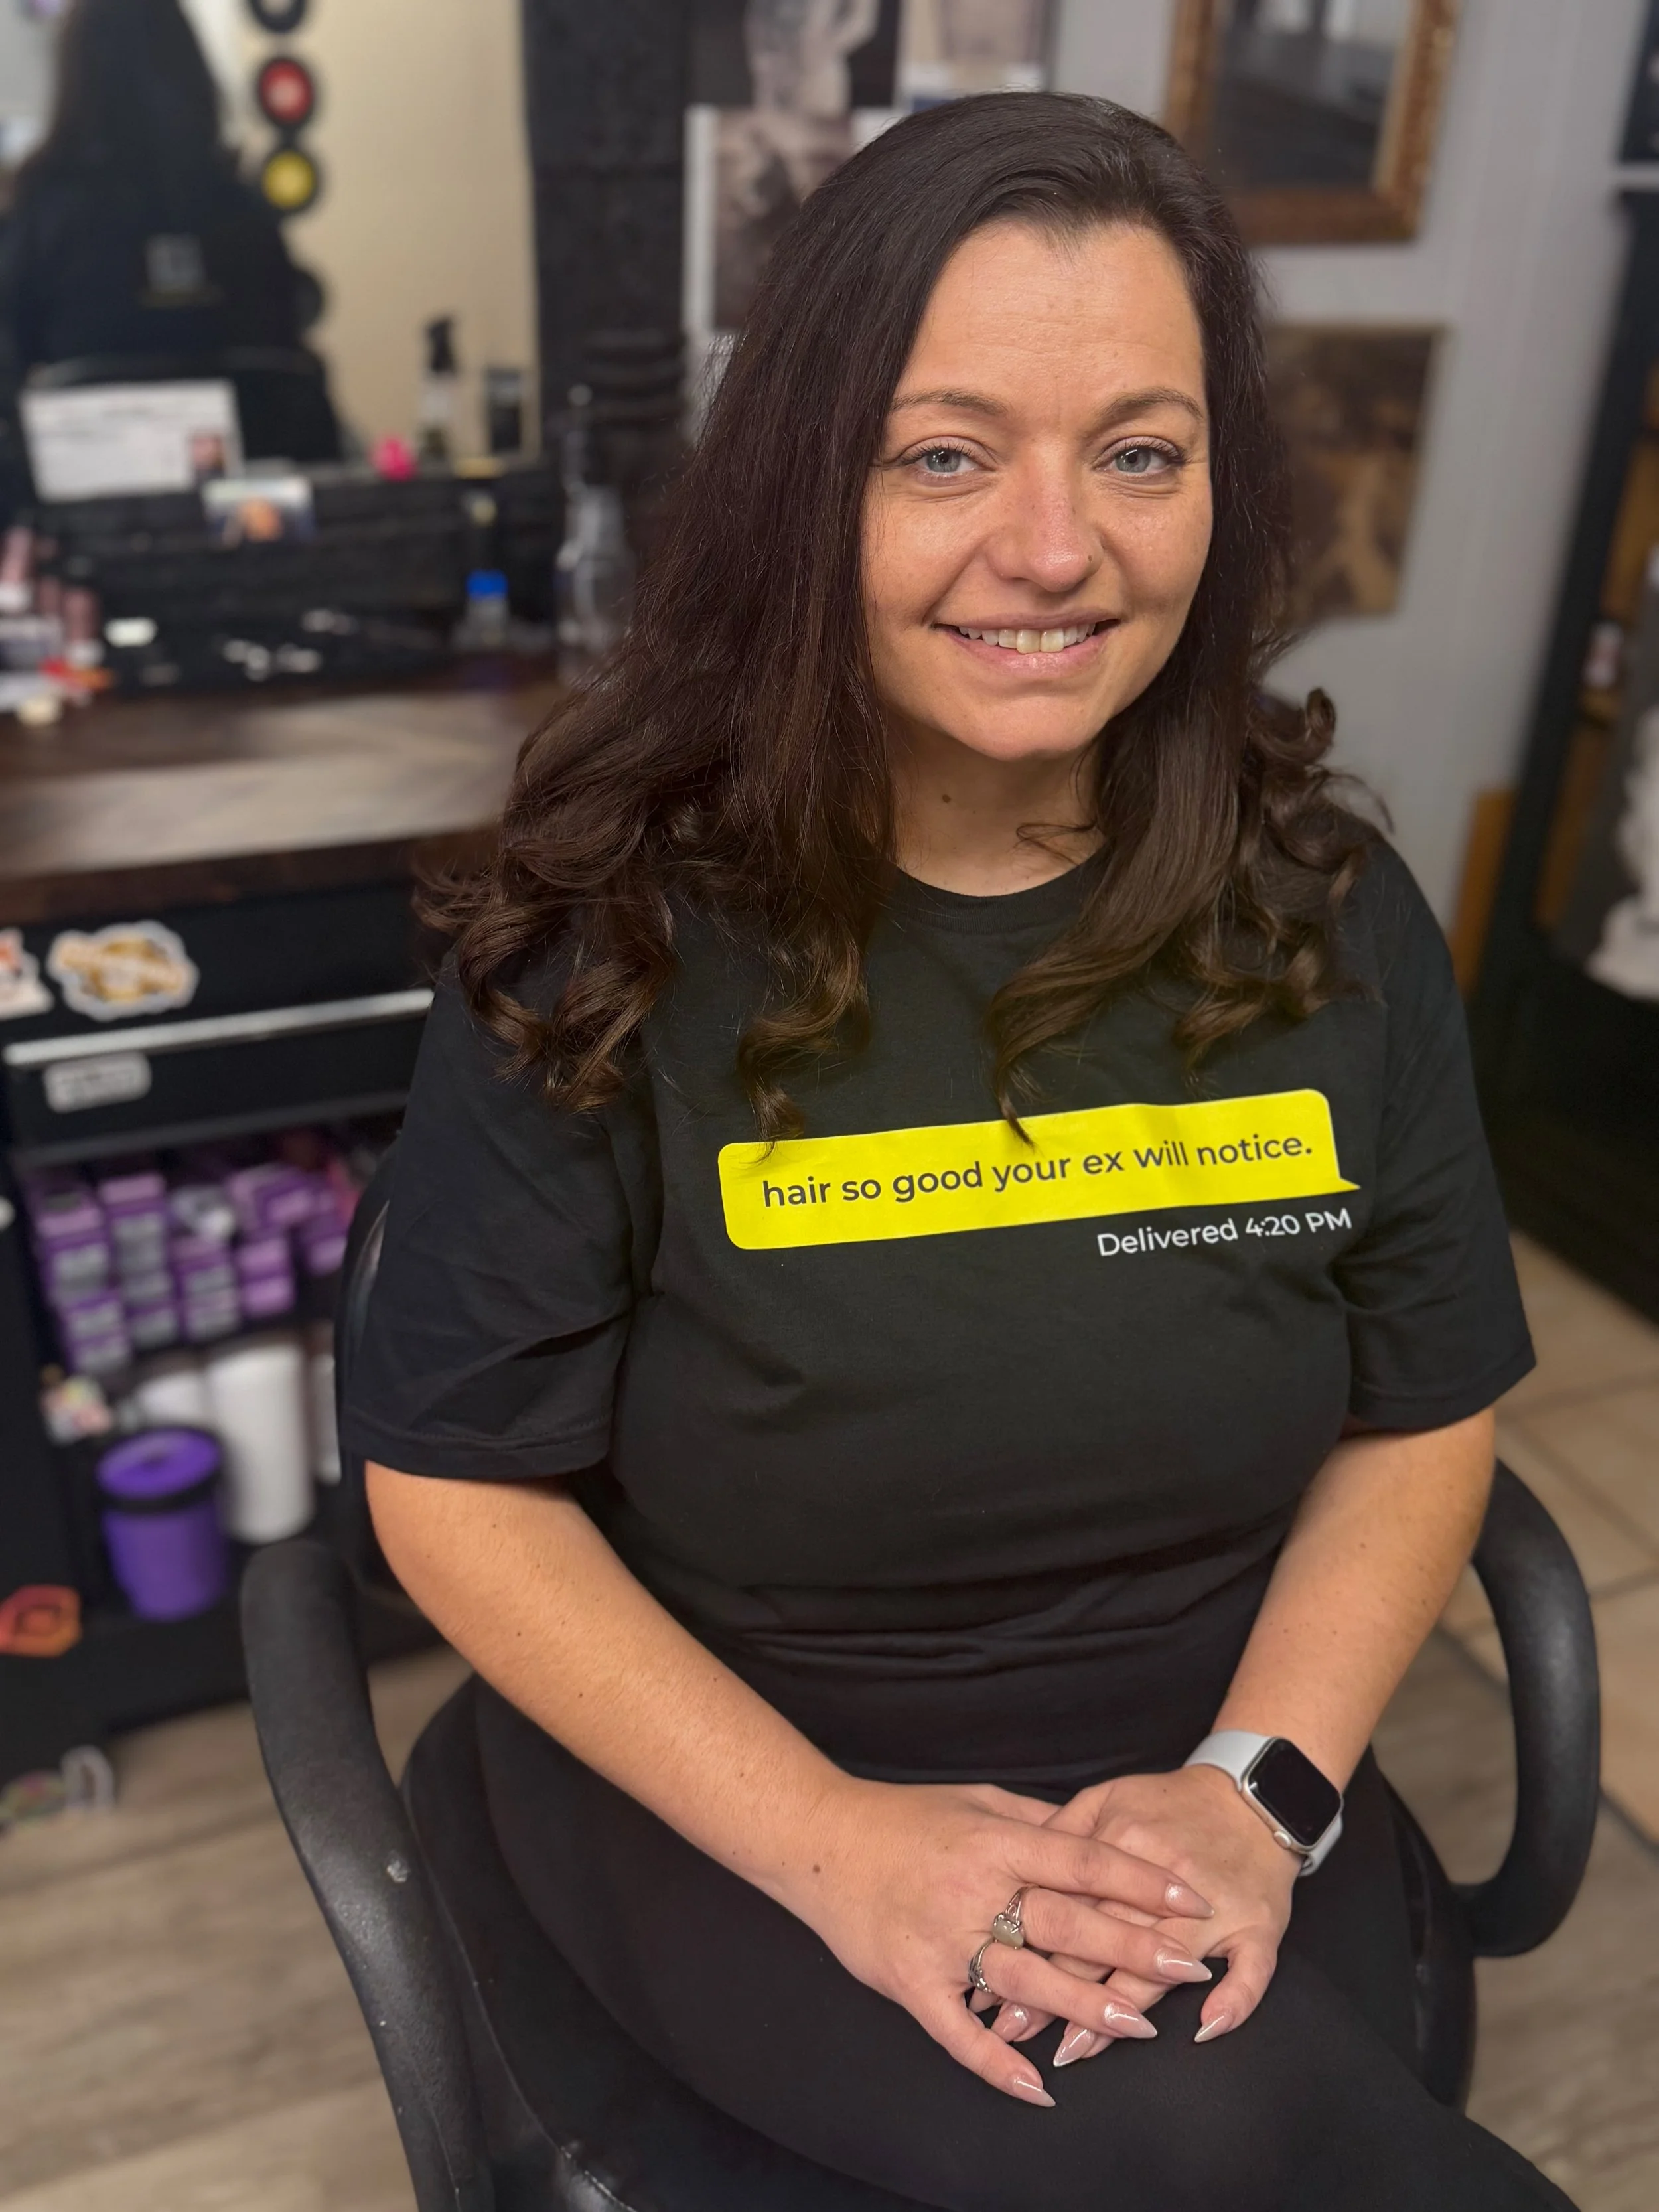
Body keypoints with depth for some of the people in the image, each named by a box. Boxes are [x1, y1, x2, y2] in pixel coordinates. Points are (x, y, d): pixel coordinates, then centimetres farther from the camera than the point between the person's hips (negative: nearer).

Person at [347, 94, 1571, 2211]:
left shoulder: (1333, 921, -5)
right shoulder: (610, 943, -14)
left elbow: (1422, 1420, 3)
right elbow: (458, 1487, -10)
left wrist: (1262, 1784, -13)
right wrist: (832, 1844, -20)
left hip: (1203, 1748, 4)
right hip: (715, 1766, -2)